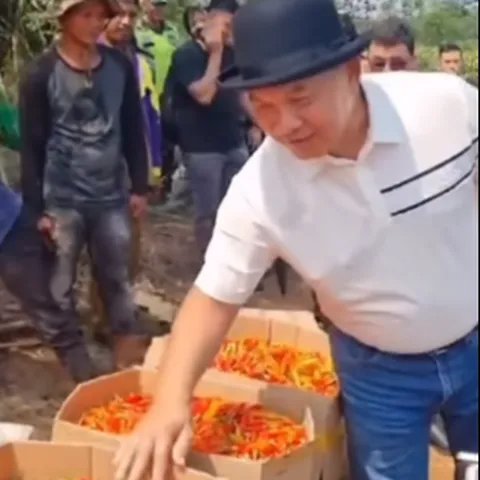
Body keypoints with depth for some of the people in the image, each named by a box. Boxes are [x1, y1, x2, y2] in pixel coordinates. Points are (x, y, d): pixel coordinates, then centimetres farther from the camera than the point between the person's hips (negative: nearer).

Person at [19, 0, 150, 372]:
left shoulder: (120, 67, 2)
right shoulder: (42, 74, -8)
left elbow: (133, 131, 9)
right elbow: (31, 146, -6)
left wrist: (139, 186, 6)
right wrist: (36, 208, -8)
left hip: (111, 195, 3)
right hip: (62, 200, -3)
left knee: (117, 278, 14)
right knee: (61, 285, 7)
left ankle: (130, 349, 27)